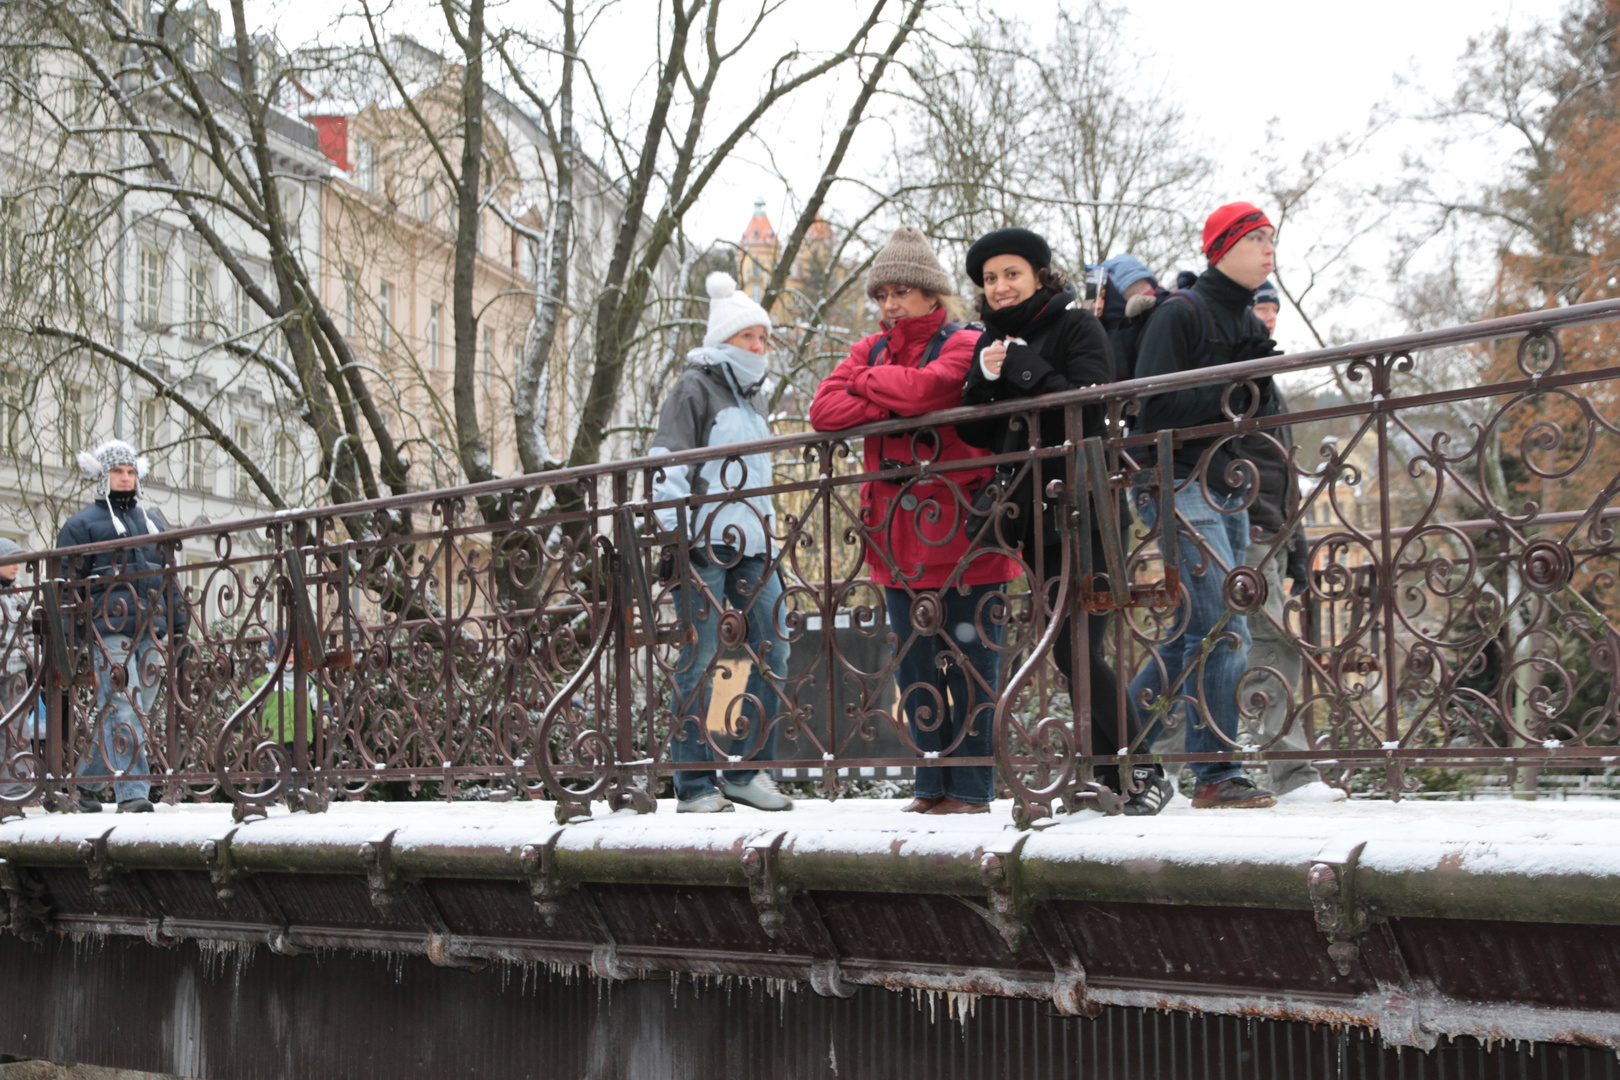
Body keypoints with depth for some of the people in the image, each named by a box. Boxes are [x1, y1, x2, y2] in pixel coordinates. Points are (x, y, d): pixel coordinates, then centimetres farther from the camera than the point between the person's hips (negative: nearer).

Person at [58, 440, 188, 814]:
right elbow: (67, 581, 1)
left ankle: (87, 780, 21)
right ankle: (132, 793, -16)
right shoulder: (82, 524, 6)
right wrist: (72, 632, -7)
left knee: (136, 711, 5)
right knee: (122, 712, -13)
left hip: (151, 632, 6)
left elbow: (168, 578, 26)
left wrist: (179, 625, 18)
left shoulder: (152, 523, 24)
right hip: (110, 632, -6)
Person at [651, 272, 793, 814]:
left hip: (751, 545, 8)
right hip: (704, 542, -8)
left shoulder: (750, 394, 22)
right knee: (699, 658, -6)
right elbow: (666, 463, -8)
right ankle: (695, 785, -1)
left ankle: (747, 769, 10)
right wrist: (672, 532, -14)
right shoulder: (696, 386, -1)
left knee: (773, 653, 1)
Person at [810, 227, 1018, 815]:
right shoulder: (872, 349, 16)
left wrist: (865, 380, -3)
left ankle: (971, 789, 2)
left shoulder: (962, 346, -1)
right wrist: (893, 405, -12)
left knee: (971, 658, -2)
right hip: (899, 532, 6)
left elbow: (924, 389, -21)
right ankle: (933, 785, 16)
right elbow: (824, 409, 1)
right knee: (914, 663, 8)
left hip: (958, 528, -6)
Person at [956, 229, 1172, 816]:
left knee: (1081, 651, -12)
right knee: (1068, 652, 7)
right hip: (1032, 515, 7)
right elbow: (976, 435, 9)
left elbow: (1090, 405, -15)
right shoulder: (992, 342, 15)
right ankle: (1107, 774, 14)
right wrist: (984, 381, -7)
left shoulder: (1076, 327, -2)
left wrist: (1026, 369, -19)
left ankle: (1144, 774, -4)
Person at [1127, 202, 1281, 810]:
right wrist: (1228, 394, -18)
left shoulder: (1249, 323, 17)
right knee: (1224, 631, -13)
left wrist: (1259, 376, 4)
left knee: (1194, 634, 10)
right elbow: (1152, 410, -15)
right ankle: (1216, 777, -8)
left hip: (1226, 490, 9)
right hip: (1179, 486, -9)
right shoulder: (1180, 314, -8)